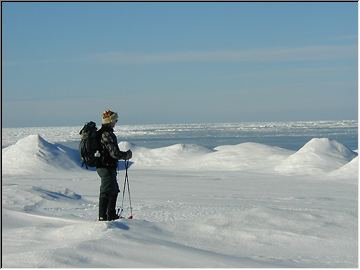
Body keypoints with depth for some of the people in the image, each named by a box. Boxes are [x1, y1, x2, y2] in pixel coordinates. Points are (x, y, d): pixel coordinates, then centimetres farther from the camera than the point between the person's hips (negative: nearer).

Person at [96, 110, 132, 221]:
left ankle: (111, 215, 28)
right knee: (106, 192, -7)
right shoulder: (108, 135, -20)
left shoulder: (99, 133, 12)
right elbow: (114, 153, -23)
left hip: (101, 166, 10)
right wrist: (127, 155, -7)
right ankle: (103, 217, -5)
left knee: (114, 190, 20)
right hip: (107, 168, -10)